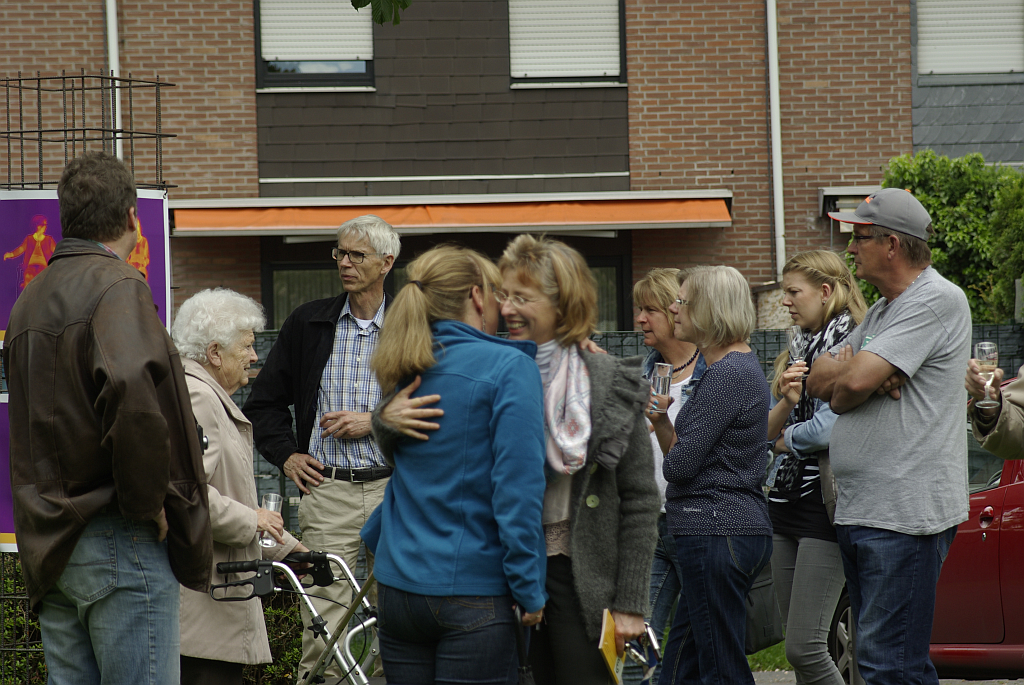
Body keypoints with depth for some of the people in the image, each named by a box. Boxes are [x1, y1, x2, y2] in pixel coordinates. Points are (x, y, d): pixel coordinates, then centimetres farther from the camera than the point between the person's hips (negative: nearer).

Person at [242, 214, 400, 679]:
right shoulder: (308, 323, 10)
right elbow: (262, 402, 19)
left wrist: (374, 422, -7)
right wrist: (286, 455, 6)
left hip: (392, 488, 0)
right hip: (327, 490, 0)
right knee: (324, 624, -7)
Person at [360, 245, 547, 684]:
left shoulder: (411, 372, 9)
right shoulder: (509, 368, -10)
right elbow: (518, 488, -15)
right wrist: (530, 593, -11)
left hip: (397, 585, 7)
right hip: (471, 592, -7)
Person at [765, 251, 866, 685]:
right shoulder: (799, 351, 17)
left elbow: (829, 429, -20)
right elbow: (766, 430, 13)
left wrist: (785, 438, 0)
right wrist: (785, 400, -8)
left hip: (825, 506, -9)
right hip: (785, 503, 9)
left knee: (804, 647, -14)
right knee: (796, 645, 8)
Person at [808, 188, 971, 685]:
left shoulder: (938, 300, -11)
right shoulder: (880, 311, 20)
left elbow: (854, 383, -20)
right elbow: (818, 379, 15)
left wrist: (839, 390, 3)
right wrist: (855, 371, -6)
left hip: (905, 514, -10)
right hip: (857, 511, 10)